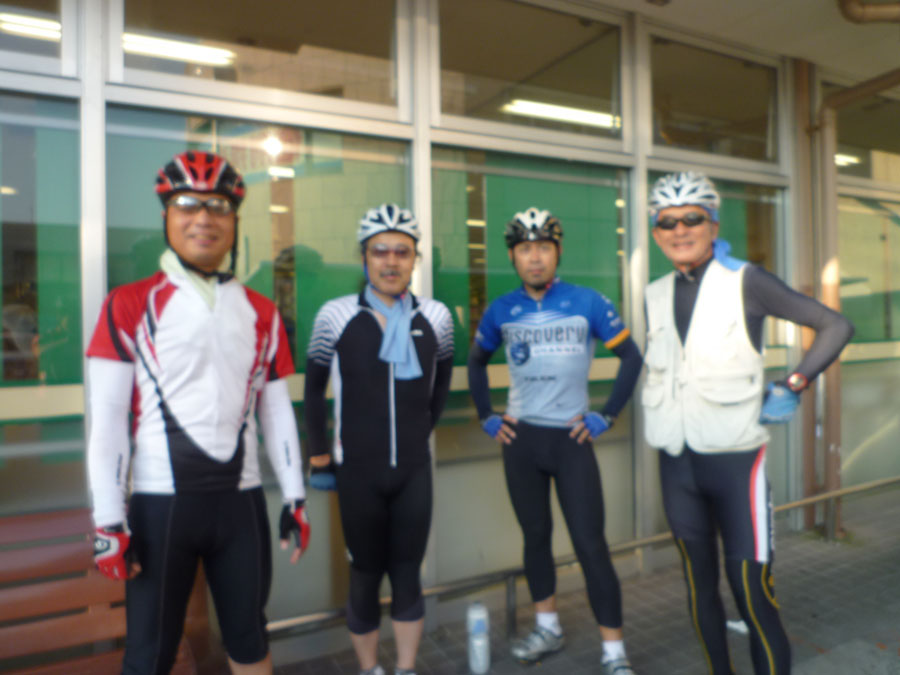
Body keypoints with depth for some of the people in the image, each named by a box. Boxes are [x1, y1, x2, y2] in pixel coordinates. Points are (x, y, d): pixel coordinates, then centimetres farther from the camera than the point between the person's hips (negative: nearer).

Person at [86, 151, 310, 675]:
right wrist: (109, 520, -9)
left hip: (241, 498, 3)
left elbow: (278, 412, 8)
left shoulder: (262, 313, 6)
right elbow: (107, 420, -7)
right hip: (159, 501, -3)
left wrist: (296, 497, 7)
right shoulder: (128, 306, -4)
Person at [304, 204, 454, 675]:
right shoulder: (336, 315, -9)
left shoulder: (435, 317, -2)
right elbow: (314, 386, 3)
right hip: (358, 472, -1)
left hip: (414, 469, 2)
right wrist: (318, 453, 4)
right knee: (365, 578, 12)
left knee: (408, 575, 12)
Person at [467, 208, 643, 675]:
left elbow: (631, 357, 0)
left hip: (571, 438, -3)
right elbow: (476, 361, 15)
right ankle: (548, 628, 34)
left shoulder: (588, 303, -7)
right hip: (520, 438, 3)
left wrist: (607, 416, -4)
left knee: (590, 544, -2)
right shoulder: (501, 311, 0)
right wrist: (487, 417, 8)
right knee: (535, 535, 15)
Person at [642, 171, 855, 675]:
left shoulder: (745, 282, -8)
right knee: (700, 584, 15)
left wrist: (792, 387, -9)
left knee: (753, 595, -2)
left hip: (734, 459, -4)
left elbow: (836, 326, -4)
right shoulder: (655, 295, 7)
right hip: (676, 463, 5)